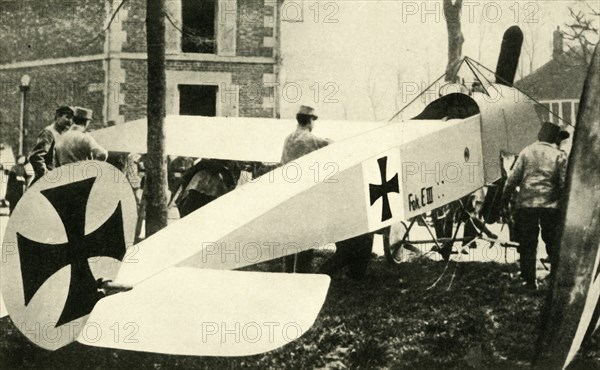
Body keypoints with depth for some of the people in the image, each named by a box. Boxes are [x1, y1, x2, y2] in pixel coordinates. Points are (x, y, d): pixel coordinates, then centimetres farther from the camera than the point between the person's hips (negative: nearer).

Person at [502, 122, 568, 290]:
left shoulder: (526, 152, 2)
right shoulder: (560, 155, -1)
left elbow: (513, 178, 0)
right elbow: (564, 184, -4)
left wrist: (506, 198, 9)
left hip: (526, 204, 1)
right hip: (551, 205, 0)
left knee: (527, 244, 7)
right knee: (553, 244, 10)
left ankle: (529, 280, 8)